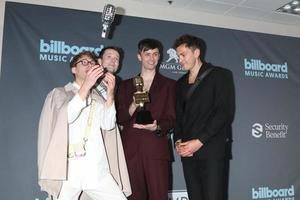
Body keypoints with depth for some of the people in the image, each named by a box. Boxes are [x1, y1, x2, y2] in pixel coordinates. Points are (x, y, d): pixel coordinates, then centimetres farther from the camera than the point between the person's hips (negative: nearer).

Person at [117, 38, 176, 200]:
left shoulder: (169, 85, 11)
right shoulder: (126, 85, 16)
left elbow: (171, 119, 5)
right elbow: (120, 118, 9)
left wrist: (156, 127, -16)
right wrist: (133, 105, -11)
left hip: (156, 148, -1)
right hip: (130, 149, 2)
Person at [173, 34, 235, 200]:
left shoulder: (220, 75, 3)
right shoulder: (181, 83, 19)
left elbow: (225, 113, -7)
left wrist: (199, 141, -12)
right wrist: (178, 141, 0)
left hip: (211, 149, -5)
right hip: (187, 152, 5)